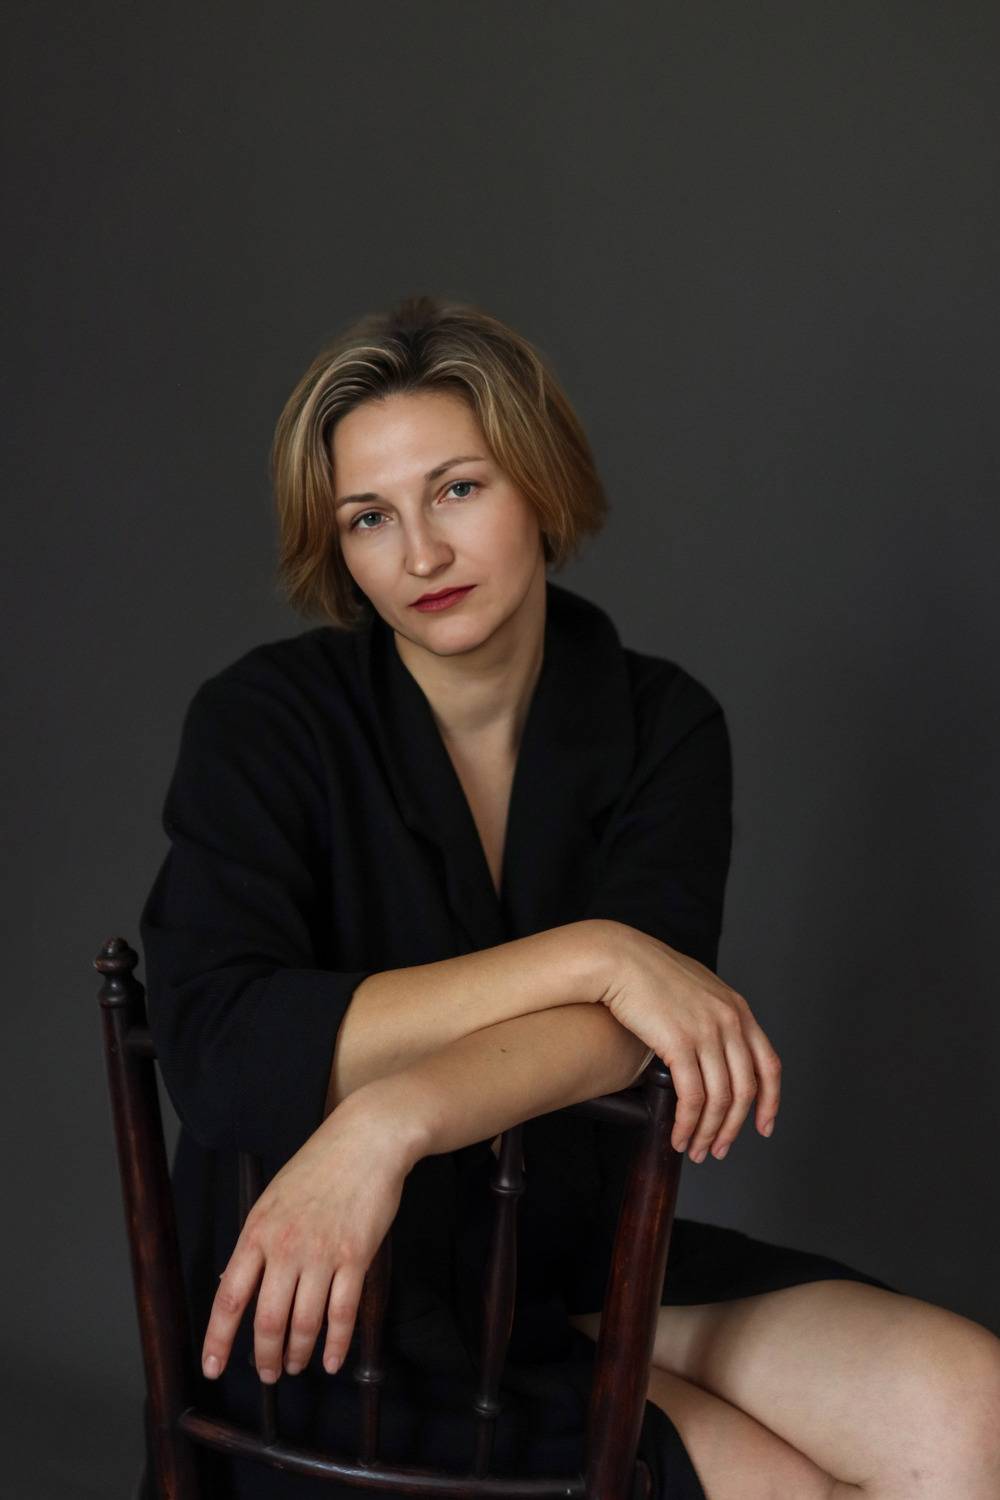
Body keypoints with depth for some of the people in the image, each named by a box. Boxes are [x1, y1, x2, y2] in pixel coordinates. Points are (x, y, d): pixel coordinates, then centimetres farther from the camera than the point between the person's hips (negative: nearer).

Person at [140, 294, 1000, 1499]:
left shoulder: (663, 726, -2)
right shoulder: (263, 723, -11)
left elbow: (630, 1023, -19)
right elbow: (219, 1058, -25)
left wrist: (391, 1123, -38)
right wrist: (587, 952, -29)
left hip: (569, 1253, 4)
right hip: (326, 1309, -4)